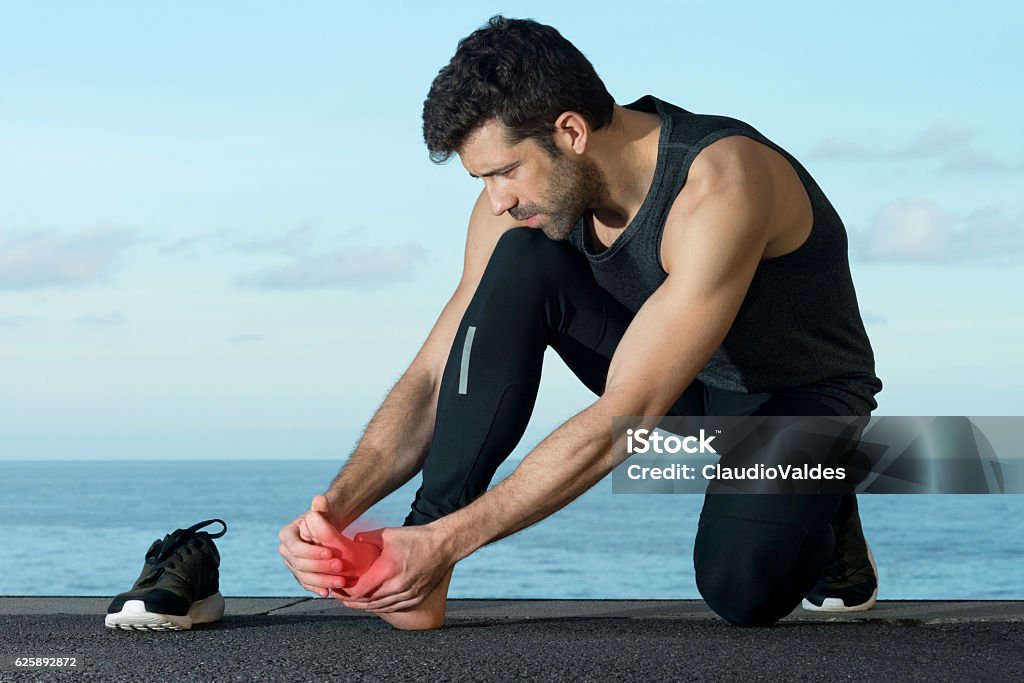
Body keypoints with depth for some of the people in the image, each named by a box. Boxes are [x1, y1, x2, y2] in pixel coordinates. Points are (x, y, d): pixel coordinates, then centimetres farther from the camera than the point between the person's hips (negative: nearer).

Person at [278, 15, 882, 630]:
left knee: (740, 585, -35)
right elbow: (435, 376, -12)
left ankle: (824, 522, 2)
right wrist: (338, 505, -29)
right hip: (683, 389, 6)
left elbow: (624, 418, -38)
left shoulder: (721, 182, -35)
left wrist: (447, 542, -40)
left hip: (802, 399, -5)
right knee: (520, 262, -20)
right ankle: (417, 563, -22)